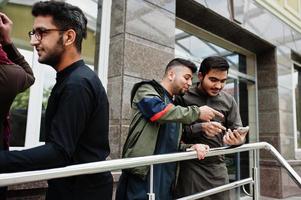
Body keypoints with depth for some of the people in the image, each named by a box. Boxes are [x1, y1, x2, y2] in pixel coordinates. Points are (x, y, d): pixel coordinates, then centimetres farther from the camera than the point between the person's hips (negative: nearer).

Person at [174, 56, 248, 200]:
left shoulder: (229, 101, 5)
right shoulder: (183, 97, -6)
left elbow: (237, 129, 4)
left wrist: (238, 139, -19)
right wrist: (201, 128, -25)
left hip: (217, 166, 4)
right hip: (190, 166, -3)